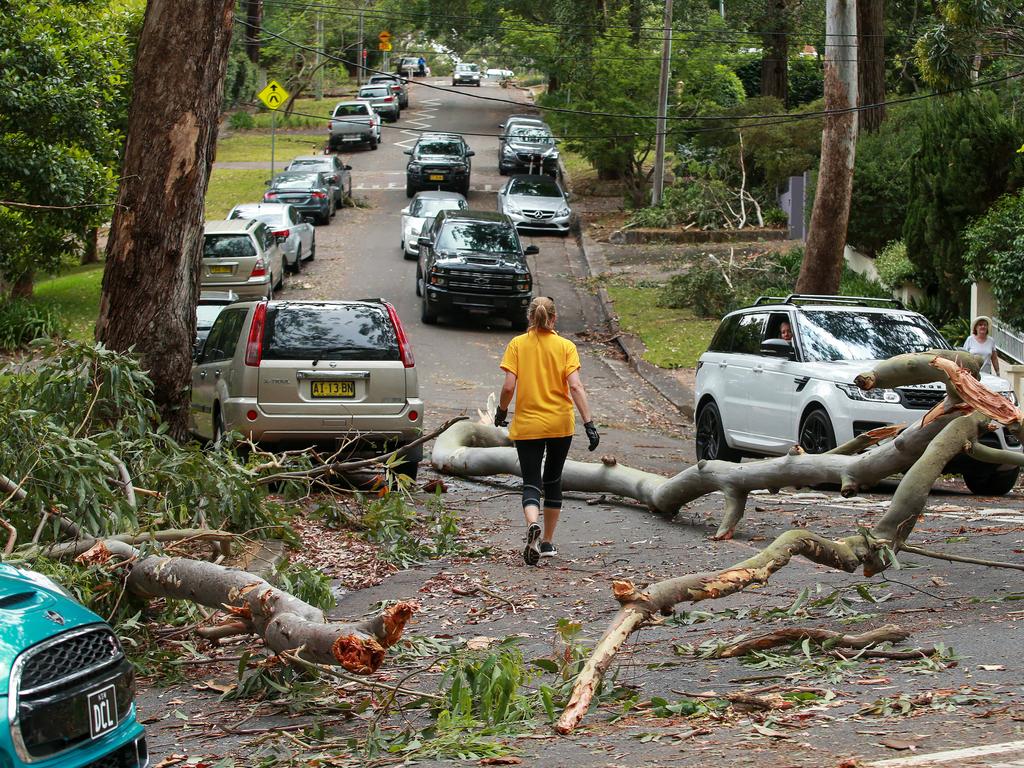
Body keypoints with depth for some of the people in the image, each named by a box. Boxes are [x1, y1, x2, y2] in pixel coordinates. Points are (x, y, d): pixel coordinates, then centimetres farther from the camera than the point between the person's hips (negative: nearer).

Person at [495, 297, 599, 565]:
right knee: (553, 481, 17)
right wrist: (588, 423, -12)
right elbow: (575, 386, -12)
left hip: (527, 425, -1)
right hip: (560, 423, 1)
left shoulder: (517, 345, -3)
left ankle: (533, 526, -30)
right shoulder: (565, 346, -3)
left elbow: (509, 386, -9)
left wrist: (501, 411, 9)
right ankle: (548, 542, 22)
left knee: (531, 483, 1)